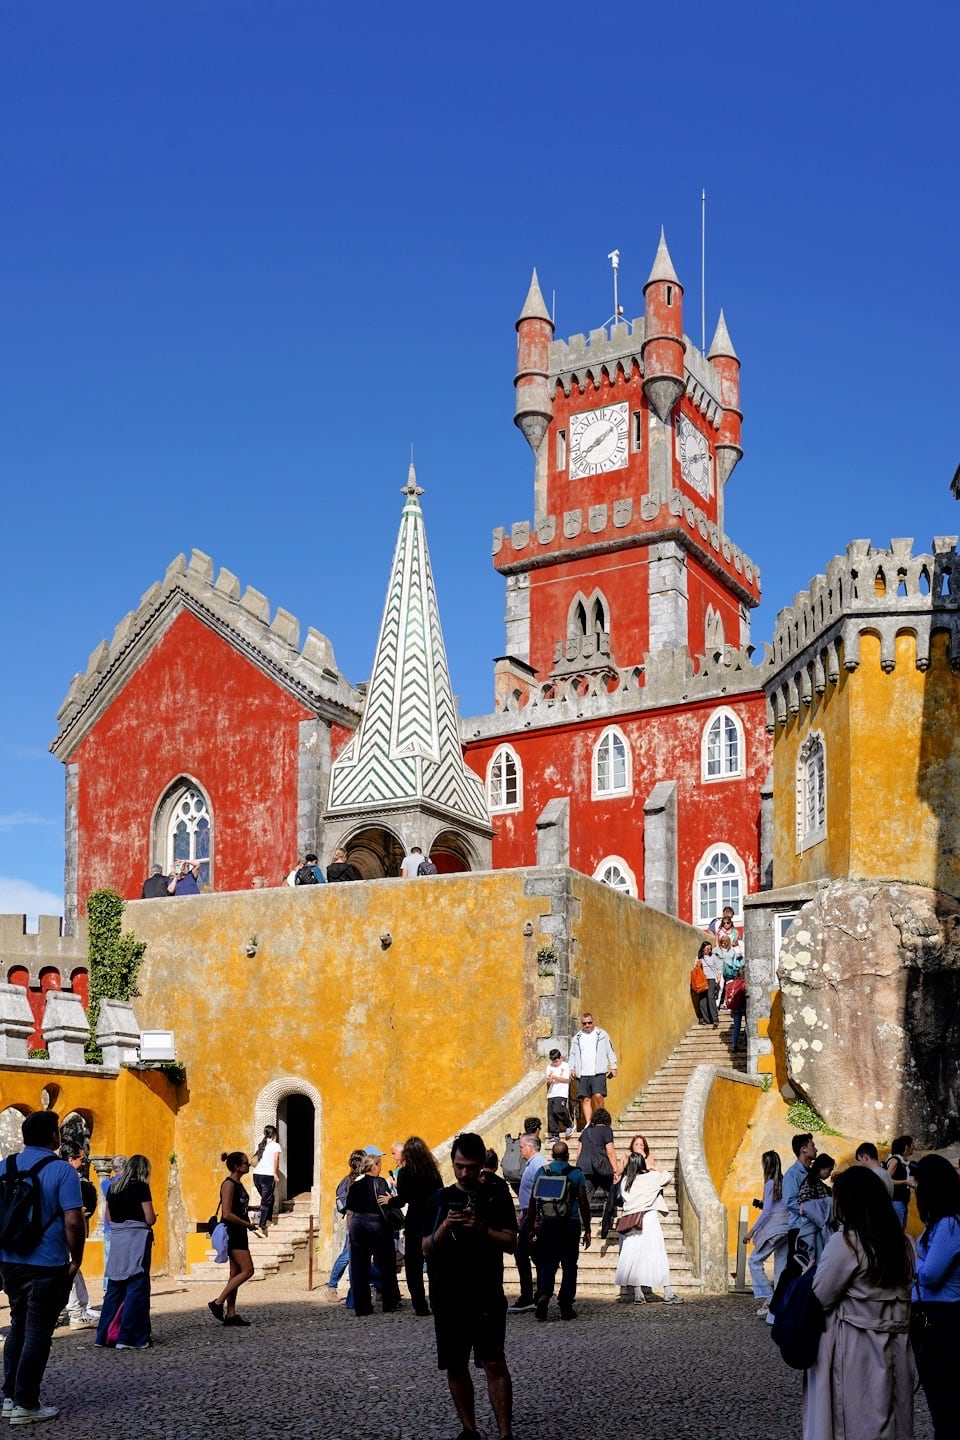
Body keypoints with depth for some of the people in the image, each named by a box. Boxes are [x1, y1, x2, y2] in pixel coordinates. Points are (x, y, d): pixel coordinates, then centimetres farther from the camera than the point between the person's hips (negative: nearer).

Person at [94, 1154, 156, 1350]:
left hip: (116, 1238, 6)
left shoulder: (113, 1188, 10)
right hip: (136, 1240, -6)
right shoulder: (140, 1187, -8)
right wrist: (153, 1215, 10)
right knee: (136, 1289, -2)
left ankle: (104, 1335, 15)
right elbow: (150, 1219, -9)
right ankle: (129, 1337, -3)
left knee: (114, 1288, 13)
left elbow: (110, 1217, 14)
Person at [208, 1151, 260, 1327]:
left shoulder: (239, 1184, 14)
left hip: (240, 1233, 9)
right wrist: (248, 1224, -14)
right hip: (232, 1233, -9)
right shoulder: (229, 1184, -14)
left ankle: (231, 1314, 12)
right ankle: (218, 1303, -7)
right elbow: (227, 1214, -21)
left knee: (236, 1273, 9)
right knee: (247, 1270, -12)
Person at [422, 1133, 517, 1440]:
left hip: (487, 1296, -2)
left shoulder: (497, 1196, 4)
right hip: (447, 1297, 3)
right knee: (456, 1366, 7)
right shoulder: (440, 1200, 8)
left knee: (494, 1364, -9)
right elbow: (426, 1249, 5)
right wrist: (445, 1227, -13)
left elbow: (510, 1242, -2)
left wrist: (481, 1228, -17)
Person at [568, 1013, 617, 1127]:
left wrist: (613, 1067, 4)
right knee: (585, 1099, -1)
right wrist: (571, 1068, 7)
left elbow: (610, 1051, 9)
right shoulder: (577, 1038, 15)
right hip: (582, 1074, 3)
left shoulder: (602, 1034, 7)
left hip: (598, 1072, -3)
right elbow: (572, 1054, 19)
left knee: (598, 1095, -17)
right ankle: (588, 1123, 1)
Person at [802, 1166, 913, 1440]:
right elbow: (907, 1292, 14)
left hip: (855, 1349, -6)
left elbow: (819, 1298, -10)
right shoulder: (901, 1240, 6)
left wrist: (811, 1272, 7)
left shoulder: (845, 1242, -15)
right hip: (895, 1346, 6)